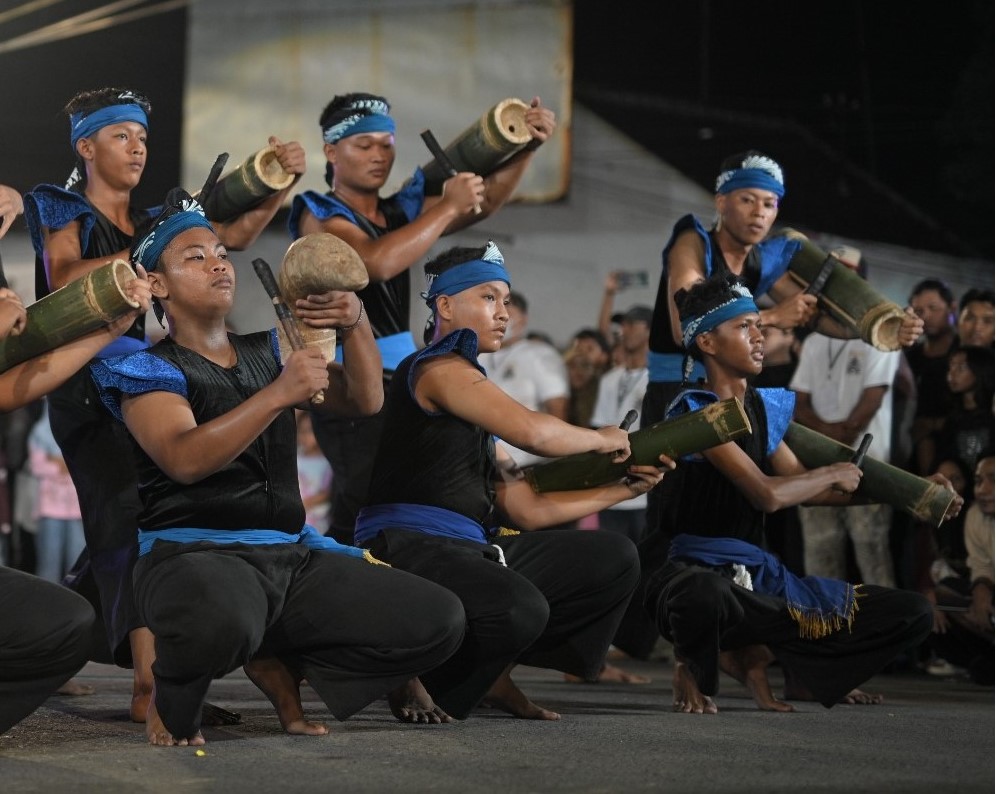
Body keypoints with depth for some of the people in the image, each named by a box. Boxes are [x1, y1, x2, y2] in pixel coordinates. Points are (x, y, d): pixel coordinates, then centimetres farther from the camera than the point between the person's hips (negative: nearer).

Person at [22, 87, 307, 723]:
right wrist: (144, 252, -18)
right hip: (84, 376, -7)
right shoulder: (63, 210, 4)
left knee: (124, 520, 6)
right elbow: (63, 280, -14)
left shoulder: (153, 220, 20)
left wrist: (282, 185, -7)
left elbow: (234, 235, 8)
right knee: (128, 511, -19)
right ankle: (149, 681, -28)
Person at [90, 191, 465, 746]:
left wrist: (355, 324, -10)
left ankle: (279, 665, 10)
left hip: (292, 556, 6)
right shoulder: (149, 368, -1)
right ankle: (172, 701, -7)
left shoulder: (267, 351, 18)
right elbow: (185, 460, -20)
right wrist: (279, 394, -27)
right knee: (219, 617, -44)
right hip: (196, 555, -6)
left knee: (440, 621, -9)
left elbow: (364, 400, 8)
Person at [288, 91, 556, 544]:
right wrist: (448, 206, -16)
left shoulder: (399, 211, 15)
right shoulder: (321, 216, -5)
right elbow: (377, 261, -24)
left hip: (400, 375, 7)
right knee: (367, 509, -17)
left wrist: (525, 149, -10)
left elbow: (484, 203, 6)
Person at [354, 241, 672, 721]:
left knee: (614, 558, 11)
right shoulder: (438, 367, -6)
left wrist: (623, 488, 16)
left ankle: (493, 673, 12)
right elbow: (530, 430, -22)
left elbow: (527, 509, 20)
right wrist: (601, 439, -3)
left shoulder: (470, 383, 23)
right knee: (520, 608, -37)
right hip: (408, 551, -10)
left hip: (470, 551, 10)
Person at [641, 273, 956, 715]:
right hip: (699, 574, -8)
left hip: (760, 579, 8)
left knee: (913, 613, 2)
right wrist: (836, 475, -4)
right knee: (706, 596, -47)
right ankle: (691, 666, -8)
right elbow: (768, 494, -21)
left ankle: (754, 657, 9)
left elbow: (802, 487, 21)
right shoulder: (694, 411, -11)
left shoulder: (765, 408, 14)